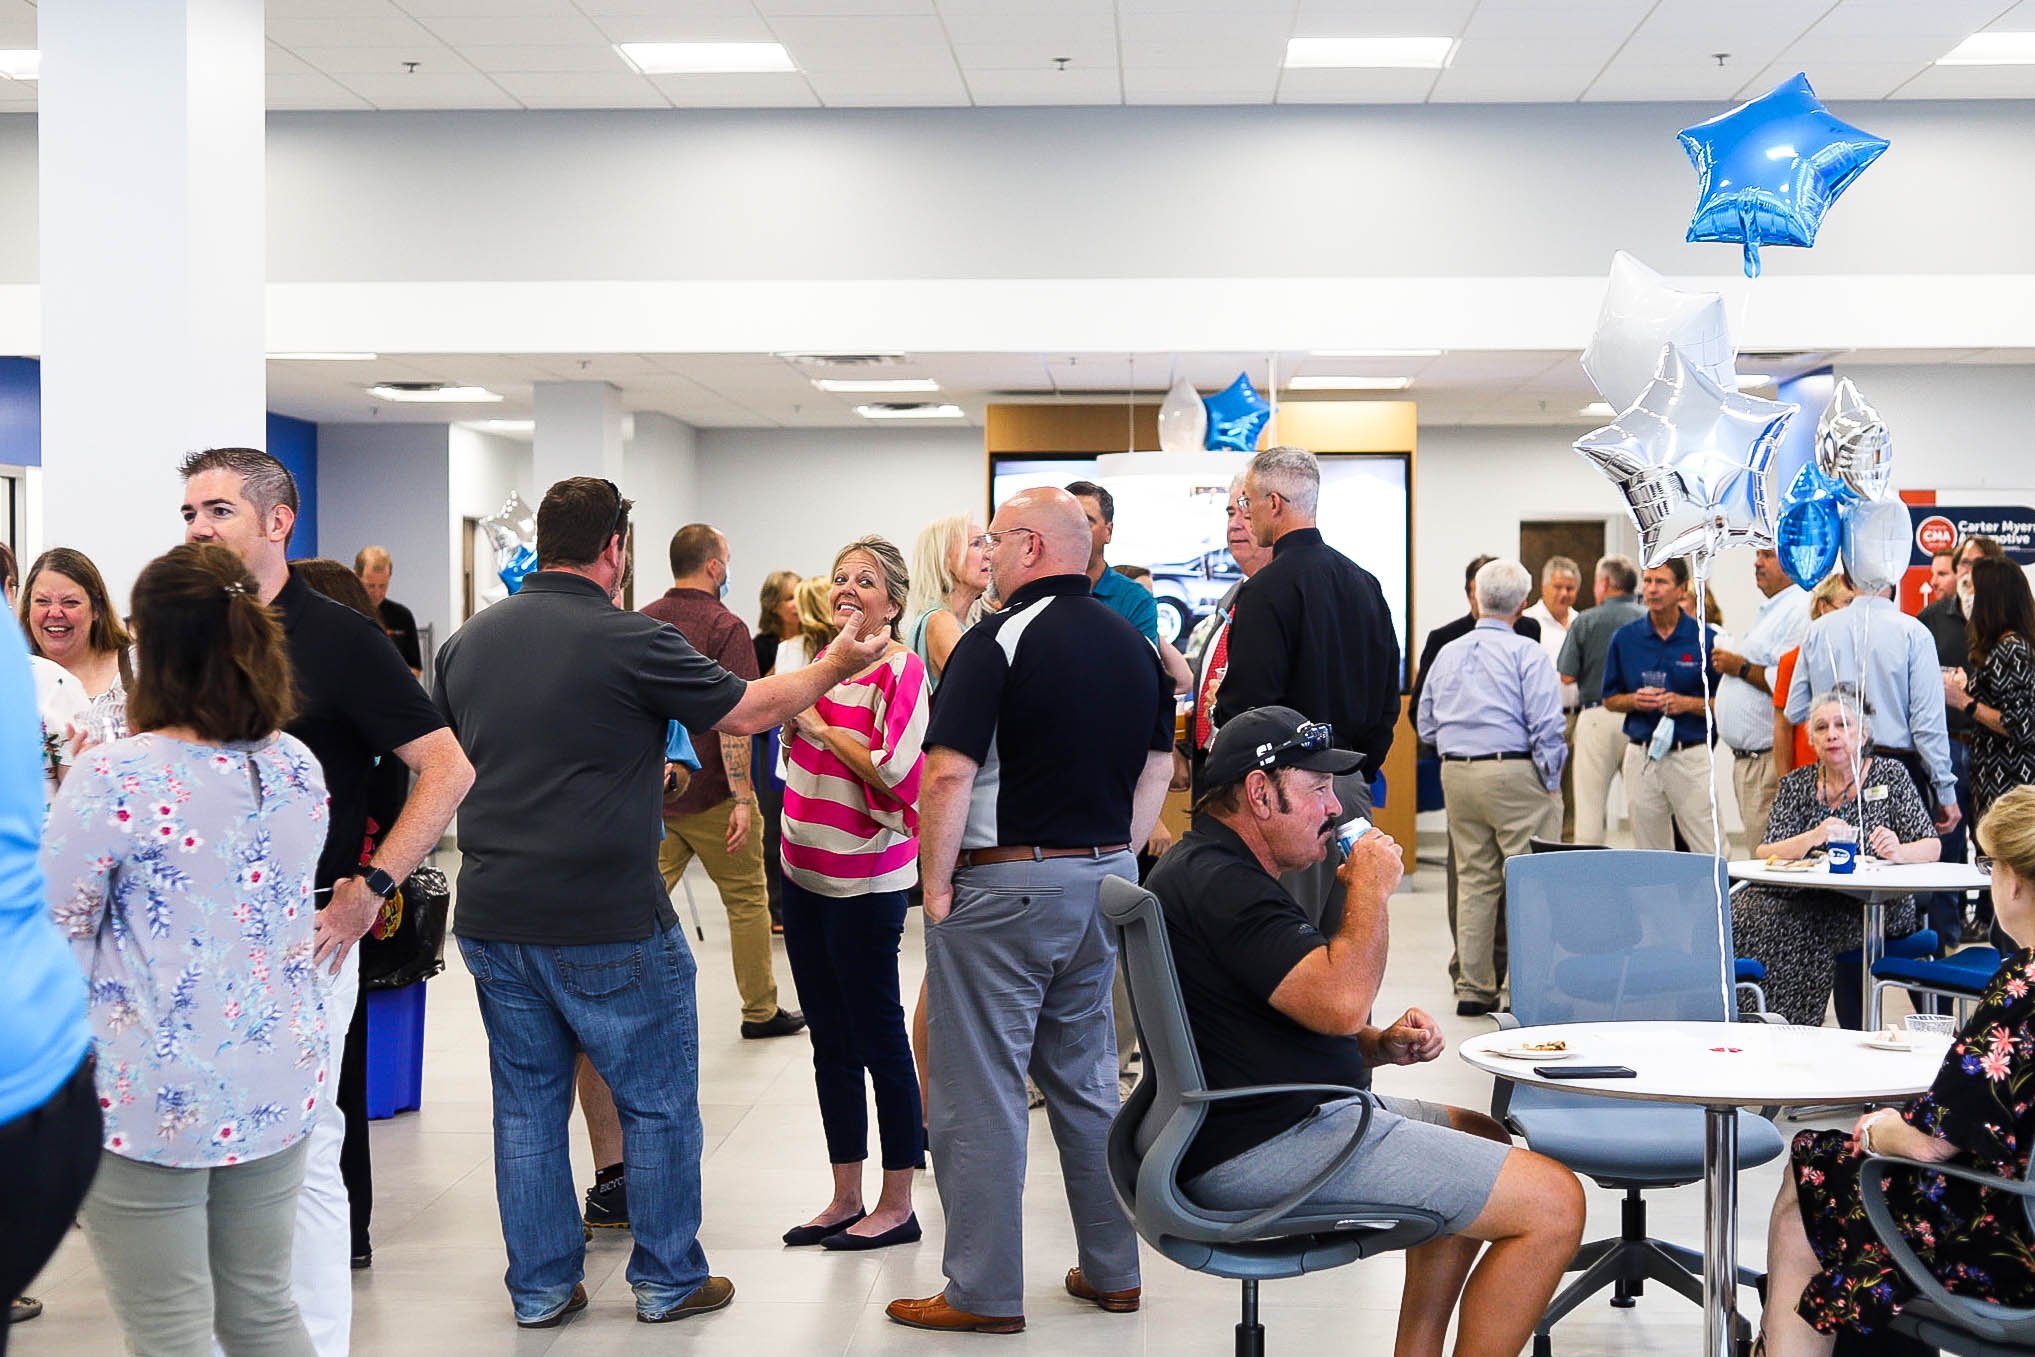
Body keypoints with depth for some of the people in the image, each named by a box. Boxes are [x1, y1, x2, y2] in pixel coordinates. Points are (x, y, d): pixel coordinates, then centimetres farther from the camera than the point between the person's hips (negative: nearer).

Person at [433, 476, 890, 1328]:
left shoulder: (466, 642, 5)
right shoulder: (630, 641, -14)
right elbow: (748, 712, -4)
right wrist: (833, 668, 12)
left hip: (492, 920, 6)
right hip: (608, 925, -6)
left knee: (528, 1105, 14)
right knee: (659, 1103, 10)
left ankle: (540, 1288, 21)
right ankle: (667, 1280, 19)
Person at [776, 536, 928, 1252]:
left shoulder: (901, 669, -12)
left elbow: (894, 769, -23)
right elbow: (776, 722, 25)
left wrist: (820, 724, -14)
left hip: (866, 879, -8)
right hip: (807, 870, 8)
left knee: (877, 1038, 1)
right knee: (829, 1039, 13)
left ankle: (896, 1205, 12)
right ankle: (846, 1200, 22)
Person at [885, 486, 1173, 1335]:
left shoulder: (999, 640, -14)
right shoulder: (1133, 645, 9)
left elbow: (950, 773, -20)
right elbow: (1156, 767, 15)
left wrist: (936, 886, -10)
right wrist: (1113, 858, 16)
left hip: (1004, 886, -7)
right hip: (1104, 882, 8)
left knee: (981, 1095, 1)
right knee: (1086, 1080, 18)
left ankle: (984, 1293, 8)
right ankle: (1112, 1271, 24)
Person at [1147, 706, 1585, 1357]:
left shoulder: (1217, 870, 17)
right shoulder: (1218, 883, -19)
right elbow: (1340, 1002, -29)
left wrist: (1381, 1045, 5)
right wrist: (1371, 888, -14)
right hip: (1265, 1151, -11)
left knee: (1482, 1137, 29)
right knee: (1553, 1203, -11)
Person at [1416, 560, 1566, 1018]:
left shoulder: (1447, 653, 10)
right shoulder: (1526, 653, -6)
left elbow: (1426, 726, 16)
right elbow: (1546, 725, -12)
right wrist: (1551, 783, -4)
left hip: (1456, 774, 6)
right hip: (1514, 773, -5)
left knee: (1474, 880, 10)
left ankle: (1473, 986, 13)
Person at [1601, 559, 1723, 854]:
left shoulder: (1704, 638, -2)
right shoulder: (1625, 638, 6)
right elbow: (1610, 699, 12)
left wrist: (1686, 703, -15)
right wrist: (1635, 701, -8)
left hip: (1691, 755, -3)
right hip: (1641, 756, 3)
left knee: (1711, 854, -6)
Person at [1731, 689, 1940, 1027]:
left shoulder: (1890, 775, 6)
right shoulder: (1796, 786, 11)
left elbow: (1931, 846, 0)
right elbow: (1763, 854, -2)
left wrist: (1898, 851, -24)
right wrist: (1813, 837, -21)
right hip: (1811, 903, 3)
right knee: (1742, 913, -27)